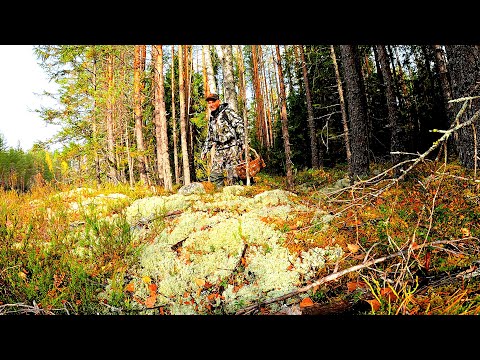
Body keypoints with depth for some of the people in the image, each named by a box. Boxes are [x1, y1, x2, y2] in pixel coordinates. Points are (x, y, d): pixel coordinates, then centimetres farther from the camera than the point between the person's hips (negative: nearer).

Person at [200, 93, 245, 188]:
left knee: (232, 174, -10)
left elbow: (240, 125, -8)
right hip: (219, 149, 7)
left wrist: (241, 142, -14)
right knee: (214, 174, 1)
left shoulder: (227, 112, -2)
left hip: (232, 147, -7)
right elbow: (209, 136, 27)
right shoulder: (211, 118, 19)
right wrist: (204, 150, 23)